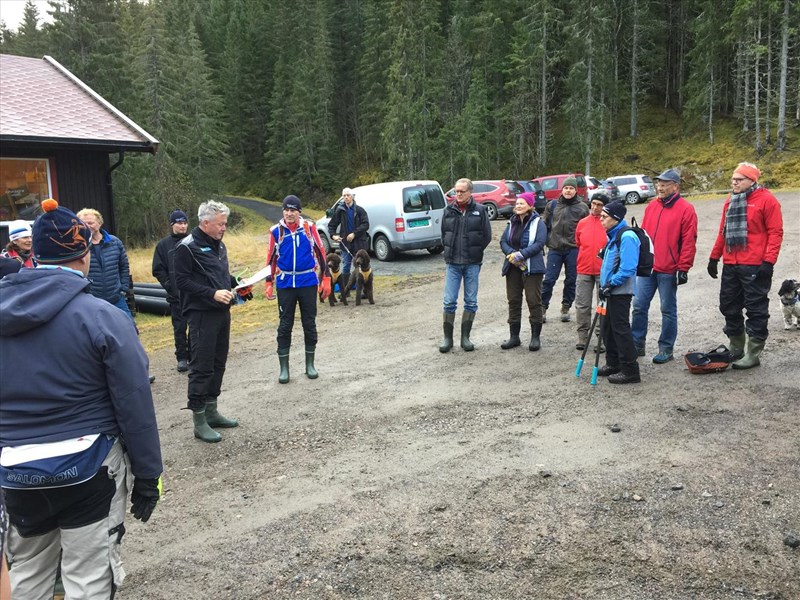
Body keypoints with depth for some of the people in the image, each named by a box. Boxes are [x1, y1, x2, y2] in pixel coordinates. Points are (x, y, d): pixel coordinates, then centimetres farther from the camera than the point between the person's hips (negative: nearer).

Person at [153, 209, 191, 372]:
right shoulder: (164, 245, 2)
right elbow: (158, 270, 3)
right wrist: (169, 286, -7)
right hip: (176, 295, 0)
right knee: (179, 327, 5)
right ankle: (181, 357, 15)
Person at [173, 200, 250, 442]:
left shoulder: (218, 244, 16)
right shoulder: (187, 247, -11)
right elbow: (182, 281, -16)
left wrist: (237, 284, 7)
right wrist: (212, 293, -22)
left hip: (222, 312, 9)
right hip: (201, 315, -9)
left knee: (218, 364, 14)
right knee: (201, 366, -5)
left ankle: (211, 411, 26)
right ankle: (199, 421, 3)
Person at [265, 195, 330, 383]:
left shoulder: (309, 227, -2)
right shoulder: (276, 231, 0)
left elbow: (320, 253, 3)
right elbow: (271, 258, 8)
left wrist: (326, 278, 1)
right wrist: (269, 283, 5)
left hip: (308, 283, 0)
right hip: (285, 284, 0)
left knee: (309, 323, 8)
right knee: (285, 325, 4)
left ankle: (310, 364, 22)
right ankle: (284, 368, 14)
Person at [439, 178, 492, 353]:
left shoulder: (479, 210, 0)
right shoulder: (449, 210, 5)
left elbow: (487, 235, 3)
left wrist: (475, 251, 1)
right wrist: (449, 250, 7)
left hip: (472, 264, -1)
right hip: (452, 263, 1)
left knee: (471, 302, 6)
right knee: (449, 302, 0)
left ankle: (465, 337, 16)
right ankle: (447, 338, 10)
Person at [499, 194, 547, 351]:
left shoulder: (538, 223, -5)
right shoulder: (512, 222, 13)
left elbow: (539, 243, -16)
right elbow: (503, 241, 6)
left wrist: (522, 254, -22)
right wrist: (511, 253, -13)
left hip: (531, 268, -6)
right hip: (513, 267, 6)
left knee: (533, 301, -3)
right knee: (513, 301, 8)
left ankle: (535, 337, 7)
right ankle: (514, 336, 17)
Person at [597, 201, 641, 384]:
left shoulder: (626, 237, -18)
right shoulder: (613, 235, 15)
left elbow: (627, 268, -24)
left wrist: (610, 284, -21)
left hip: (620, 291, -10)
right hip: (612, 291, 10)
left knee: (620, 329, -6)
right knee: (608, 328, 16)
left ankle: (630, 370, 2)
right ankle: (613, 364, 29)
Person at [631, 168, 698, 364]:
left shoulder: (686, 209, -6)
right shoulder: (651, 207, 11)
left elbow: (688, 242, -9)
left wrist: (683, 268, -12)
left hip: (668, 270, -5)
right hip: (646, 267, 6)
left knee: (668, 310, 5)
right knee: (639, 306, 6)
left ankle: (666, 349, 15)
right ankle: (637, 344, 17)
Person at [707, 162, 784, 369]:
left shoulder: (766, 200, -6)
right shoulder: (730, 201, 15)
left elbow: (775, 233, -9)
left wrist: (768, 261, -16)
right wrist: (714, 257, 17)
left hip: (754, 267, -7)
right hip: (730, 266, 7)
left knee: (756, 309, 0)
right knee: (729, 307, 13)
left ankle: (753, 354, 8)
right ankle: (736, 349, 27)